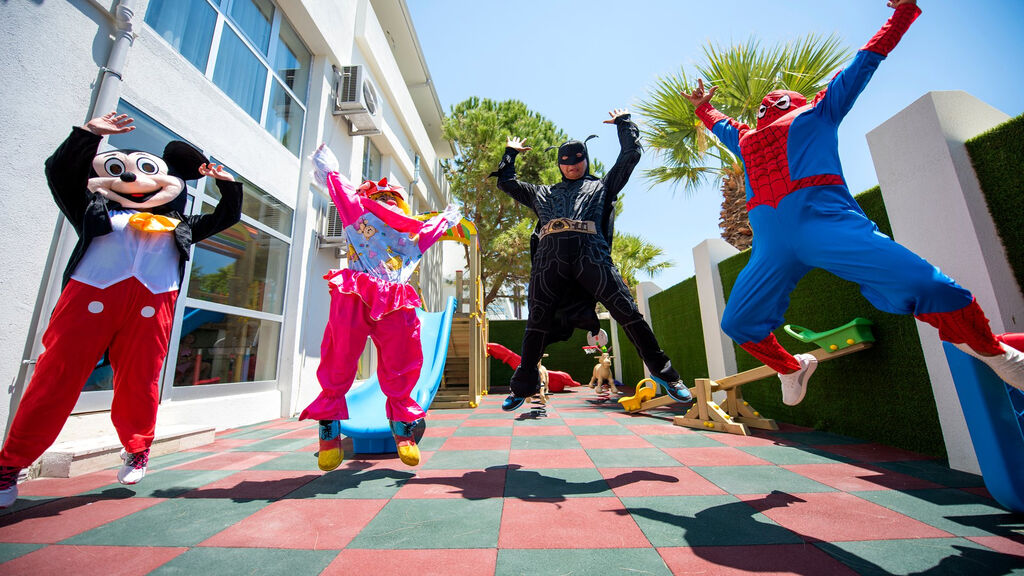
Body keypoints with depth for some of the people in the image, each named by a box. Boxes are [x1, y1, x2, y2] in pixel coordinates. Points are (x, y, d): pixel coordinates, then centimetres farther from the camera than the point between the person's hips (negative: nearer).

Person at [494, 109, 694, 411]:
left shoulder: (601, 185, 30)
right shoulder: (543, 193, 35)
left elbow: (631, 154, 32)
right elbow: (506, 182, 42)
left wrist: (624, 122, 42)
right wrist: (511, 152, 50)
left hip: (590, 252, -1)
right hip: (549, 255, 2)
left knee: (626, 310, -10)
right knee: (538, 319, -2)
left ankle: (664, 373, 3)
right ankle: (523, 385, 10)